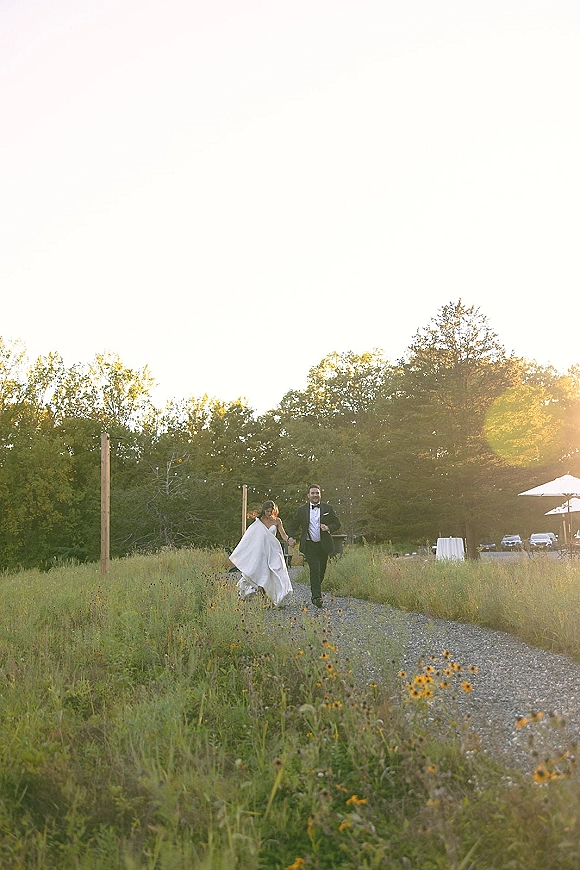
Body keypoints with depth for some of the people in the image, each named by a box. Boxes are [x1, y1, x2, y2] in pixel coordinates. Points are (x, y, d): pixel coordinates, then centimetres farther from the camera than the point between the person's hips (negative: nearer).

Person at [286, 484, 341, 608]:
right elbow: (293, 526, 12)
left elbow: (337, 524, 8)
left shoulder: (328, 508, 6)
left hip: (324, 545, 2)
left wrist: (328, 528, -13)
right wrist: (292, 537, -7)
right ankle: (317, 597, -19)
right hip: (309, 545, -2)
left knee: (321, 572, 9)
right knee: (315, 570, -16)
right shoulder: (302, 510, 5)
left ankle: (315, 593, 31)